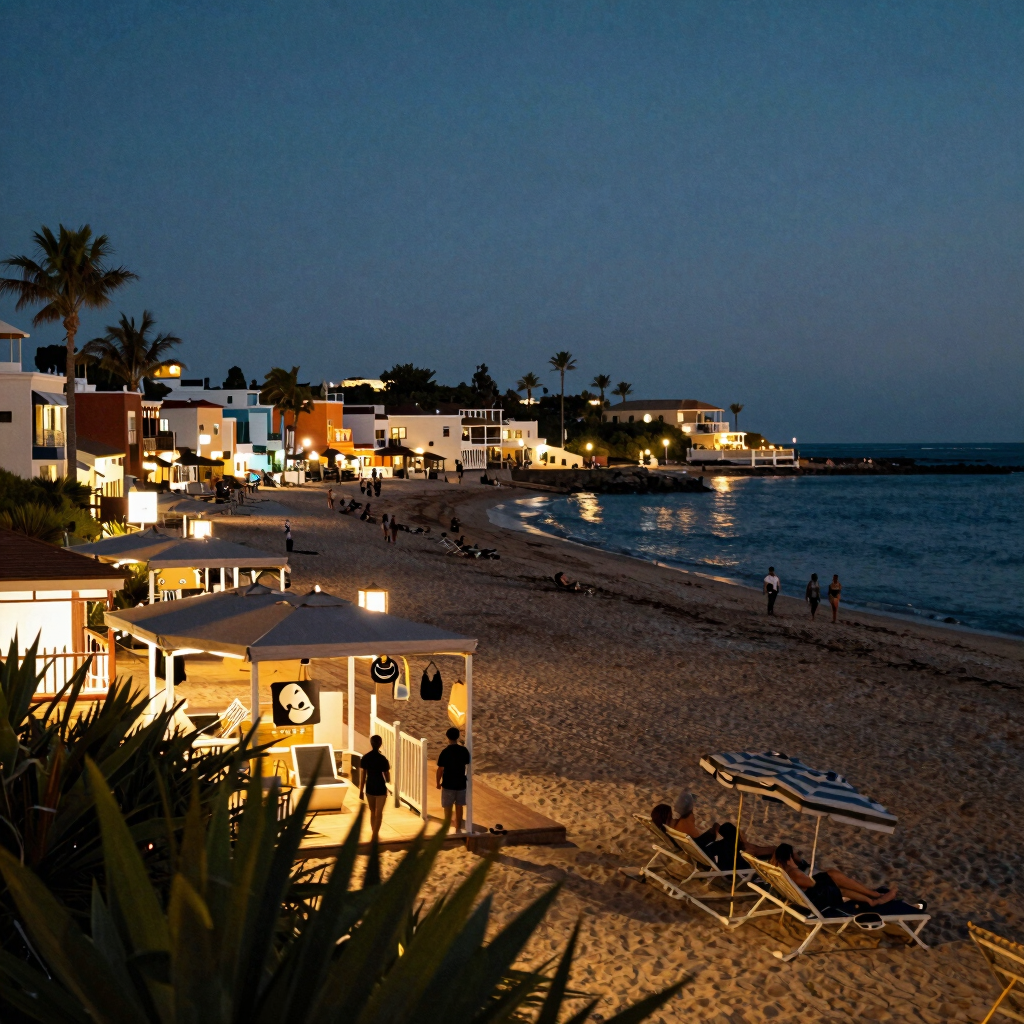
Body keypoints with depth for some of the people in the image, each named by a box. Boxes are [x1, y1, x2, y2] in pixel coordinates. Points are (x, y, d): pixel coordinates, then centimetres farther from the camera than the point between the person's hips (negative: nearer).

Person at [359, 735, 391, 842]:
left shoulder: (364, 758, -5)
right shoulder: (383, 759, -15)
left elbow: (362, 776, -1)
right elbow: (388, 779, -9)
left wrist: (361, 791, 8)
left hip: (369, 788, 4)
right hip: (380, 789, -4)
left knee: (372, 812, 20)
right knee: (378, 814, 3)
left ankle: (375, 835, 32)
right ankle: (375, 837, -5)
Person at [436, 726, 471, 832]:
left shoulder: (444, 752, -16)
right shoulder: (464, 750, -7)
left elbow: (440, 769, -13)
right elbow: (467, 763, 10)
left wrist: (438, 783, 1)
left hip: (448, 784, -3)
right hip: (461, 783, 3)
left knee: (448, 808, 7)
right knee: (459, 807, 14)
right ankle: (458, 829, 21)